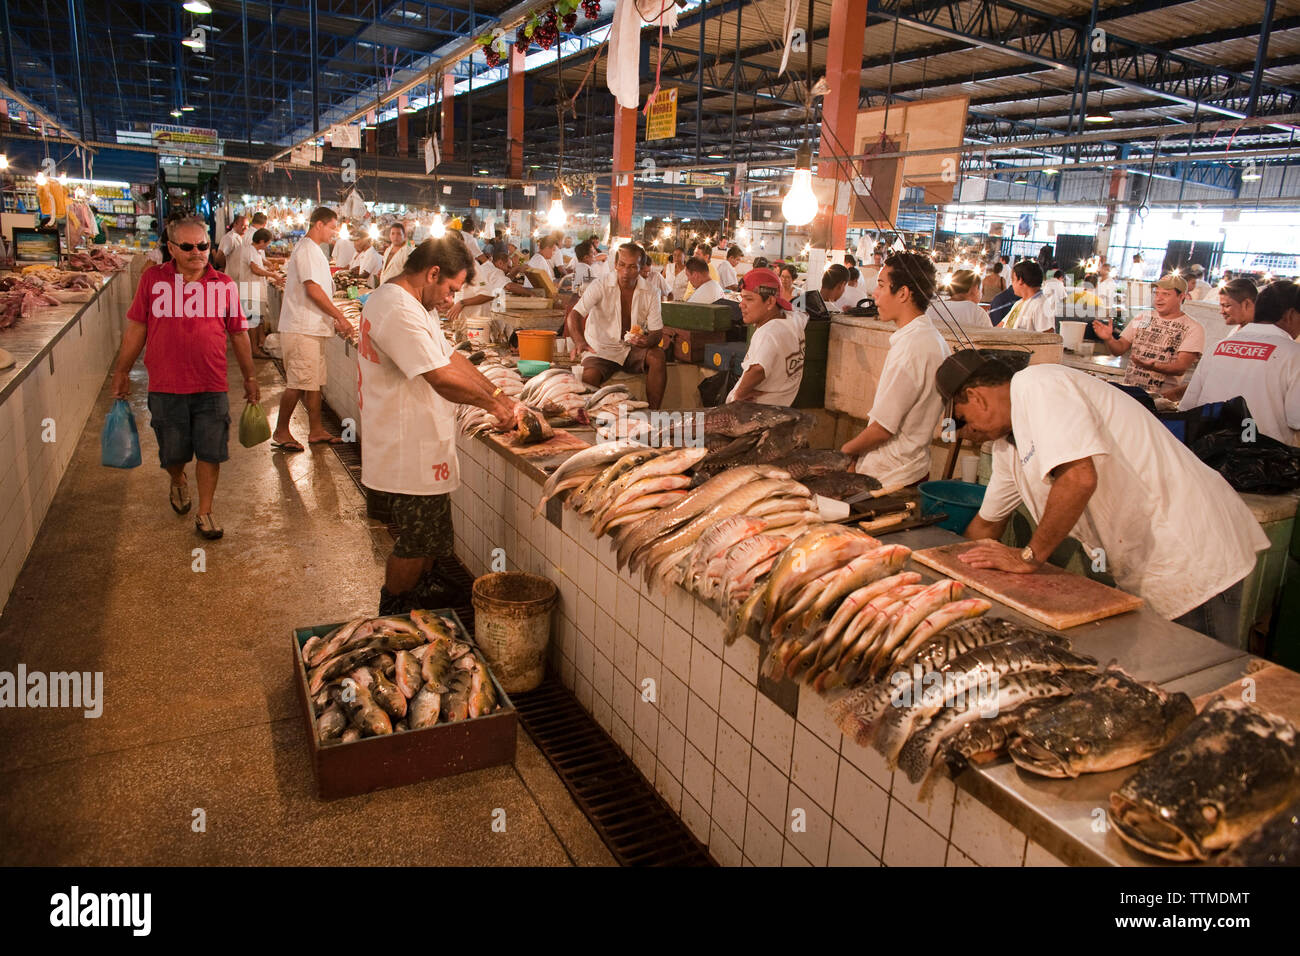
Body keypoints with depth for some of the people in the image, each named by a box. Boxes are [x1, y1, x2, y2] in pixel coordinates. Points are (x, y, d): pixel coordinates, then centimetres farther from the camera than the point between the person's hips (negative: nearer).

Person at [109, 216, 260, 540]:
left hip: (212, 387, 0)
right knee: (173, 452, 13)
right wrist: (122, 372, 8)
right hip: (166, 387, 0)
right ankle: (178, 484, 45)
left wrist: (250, 377, 13)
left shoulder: (224, 285, 3)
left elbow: (239, 334, 10)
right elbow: (136, 328, 7)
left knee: (210, 452, 3)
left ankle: (204, 513, 17)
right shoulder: (153, 279, 2)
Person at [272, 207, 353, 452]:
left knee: (314, 381, 12)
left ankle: (316, 430, 18)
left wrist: (333, 320, 16)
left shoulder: (313, 250, 19)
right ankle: (281, 432, 5)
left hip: (313, 329, 10)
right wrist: (340, 317, -15)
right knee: (298, 382, -5)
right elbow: (313, 290, -21)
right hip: (302, 330, -10)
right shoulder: (307, 250, -13)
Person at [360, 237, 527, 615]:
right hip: (410, 452, -11)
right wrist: (495, 404, -13)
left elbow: (452, 358, 13)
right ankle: (394, 621, 21)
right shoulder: (400, 311, -24)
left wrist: (501, 396, 6)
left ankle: (429, 589, 42)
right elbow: (443, 379, -27)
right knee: (415, 543, 4)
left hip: (420, 447, 11)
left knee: (429, 536, 24)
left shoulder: (415, 305, 13)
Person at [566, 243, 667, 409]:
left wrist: (647, 341, -27)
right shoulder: (600, 287, -11)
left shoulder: (649, 293, -2)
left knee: (658, 356, -27)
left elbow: (657, 331, -1)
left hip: (633, 350, 3)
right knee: (589, 376, -34)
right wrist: (580, 341, -44)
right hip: (601, 350, -3)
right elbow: (573, 316, -22)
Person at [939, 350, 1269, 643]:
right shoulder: (1007, 443, 14)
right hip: (1146, 569, 9)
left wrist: (1029, 557, -18)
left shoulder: (1038, 385, -15)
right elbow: (987, 524, 27)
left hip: (1192, 556, -9)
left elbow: (1079, 478, -28)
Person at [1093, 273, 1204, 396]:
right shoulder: (1143, 318, 15)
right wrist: (1109, 339, -8)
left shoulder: (1193, 328, 1)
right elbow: (1119, 349, 13)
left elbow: (1181, 368, -9)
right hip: (1128, 391, 4)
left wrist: (1153, 366, -26)